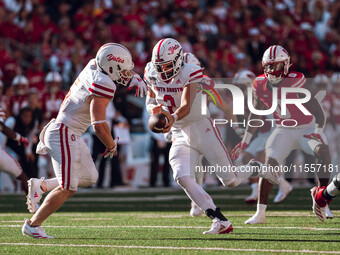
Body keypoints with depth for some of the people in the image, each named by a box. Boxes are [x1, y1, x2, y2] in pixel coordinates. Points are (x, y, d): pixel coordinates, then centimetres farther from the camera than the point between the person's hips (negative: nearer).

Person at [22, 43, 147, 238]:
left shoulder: (93, 66, 2)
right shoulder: (103, 85, -23)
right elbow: (99, 125, -27)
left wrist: (134, 77, 12)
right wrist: (111, 146, -10)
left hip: (72, 134, 10)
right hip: (64, 134, -10)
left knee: (89, 178, 16)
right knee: (68, 188, -6)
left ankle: (40, 187, 23)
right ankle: (33, 225, 3)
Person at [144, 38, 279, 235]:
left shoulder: (190, 74, -19)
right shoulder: (153, 75, -1)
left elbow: (186, 107, -32)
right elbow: (150, 102, 13)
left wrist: (173, 117, -54)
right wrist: (154, 109, -13)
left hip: (203, 129, -5)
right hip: (180, 136, 5)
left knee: (230, 180, -5)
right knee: (183, 178, -20)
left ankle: (255, 168, 31)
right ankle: (220, 221, -17)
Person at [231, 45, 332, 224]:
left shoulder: (296, 82, -24)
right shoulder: (260, 85, -8)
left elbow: (318, 112, -23)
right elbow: (255, 113, 9)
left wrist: (318, 132, -39)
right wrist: (246, 140, 8)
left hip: (307, 129, -3)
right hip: (283, 131, 3)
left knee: (322, 151, -31)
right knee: (270, 163, -16)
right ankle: (260, 214, -10)